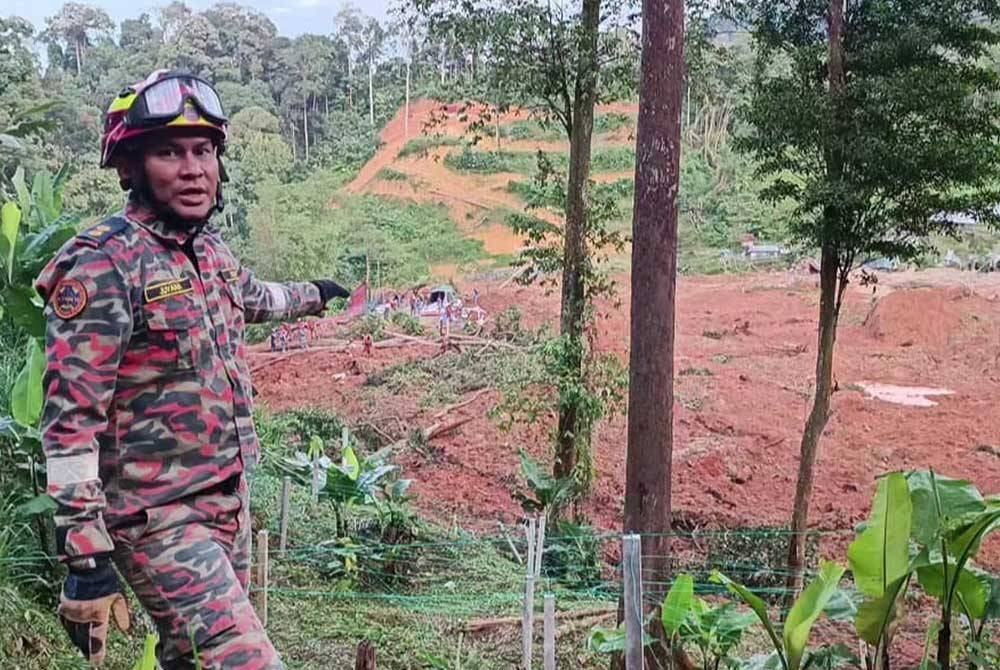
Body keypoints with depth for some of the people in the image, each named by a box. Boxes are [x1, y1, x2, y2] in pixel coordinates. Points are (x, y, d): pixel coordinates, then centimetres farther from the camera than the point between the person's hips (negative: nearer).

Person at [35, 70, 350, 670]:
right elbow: (71, 420, -19)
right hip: (161, 518, -8)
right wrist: (86, 557, -22)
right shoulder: (103, 265, -16)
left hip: (230, 500, 8)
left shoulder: (211, 248, 7)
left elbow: (250, 298, 32)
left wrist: (311, 295, 50)